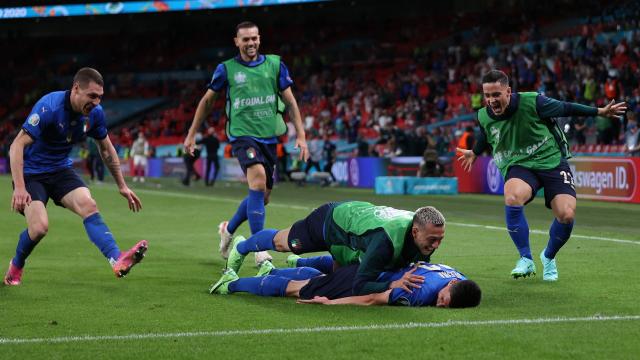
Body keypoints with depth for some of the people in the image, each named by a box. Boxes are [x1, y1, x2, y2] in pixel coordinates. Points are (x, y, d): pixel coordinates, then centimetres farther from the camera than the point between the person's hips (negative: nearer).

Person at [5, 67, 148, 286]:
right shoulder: (49, 107, -26)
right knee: (39, 227, -22)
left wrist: (122, 186, 12)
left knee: (88, 205, -22)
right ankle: (16, 266, 9)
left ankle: (117, 261, -37)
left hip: (61, 170, 5)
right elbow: (17, 145, -27)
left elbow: (106, 149, 11)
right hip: (31, 172, -5)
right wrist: (20, 188, -35)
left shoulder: (95, 113, -7)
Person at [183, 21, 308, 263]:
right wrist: (192, 134, 12)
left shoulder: (275, 65, 6)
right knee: (258, 181, -28)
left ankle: (228, 229, 37)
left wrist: (300, 135, 1)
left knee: (262, 197, 10)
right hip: (242, 134, -4)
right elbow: (207, 101, 12)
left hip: (269, 136, 4)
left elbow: (290, 101, 9)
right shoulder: (227, 69, 1)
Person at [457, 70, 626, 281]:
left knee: (566, 215, -20)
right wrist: (474, 153, 39)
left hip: (552, 161, -1)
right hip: (518, 167, 1)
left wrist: (599, 112, 1)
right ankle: (526, 260, -18)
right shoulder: (484, 117, -5)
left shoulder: (532, 102, -16)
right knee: (512, 198, -35)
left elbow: (565, 109, -2)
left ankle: (548, 257, 14)